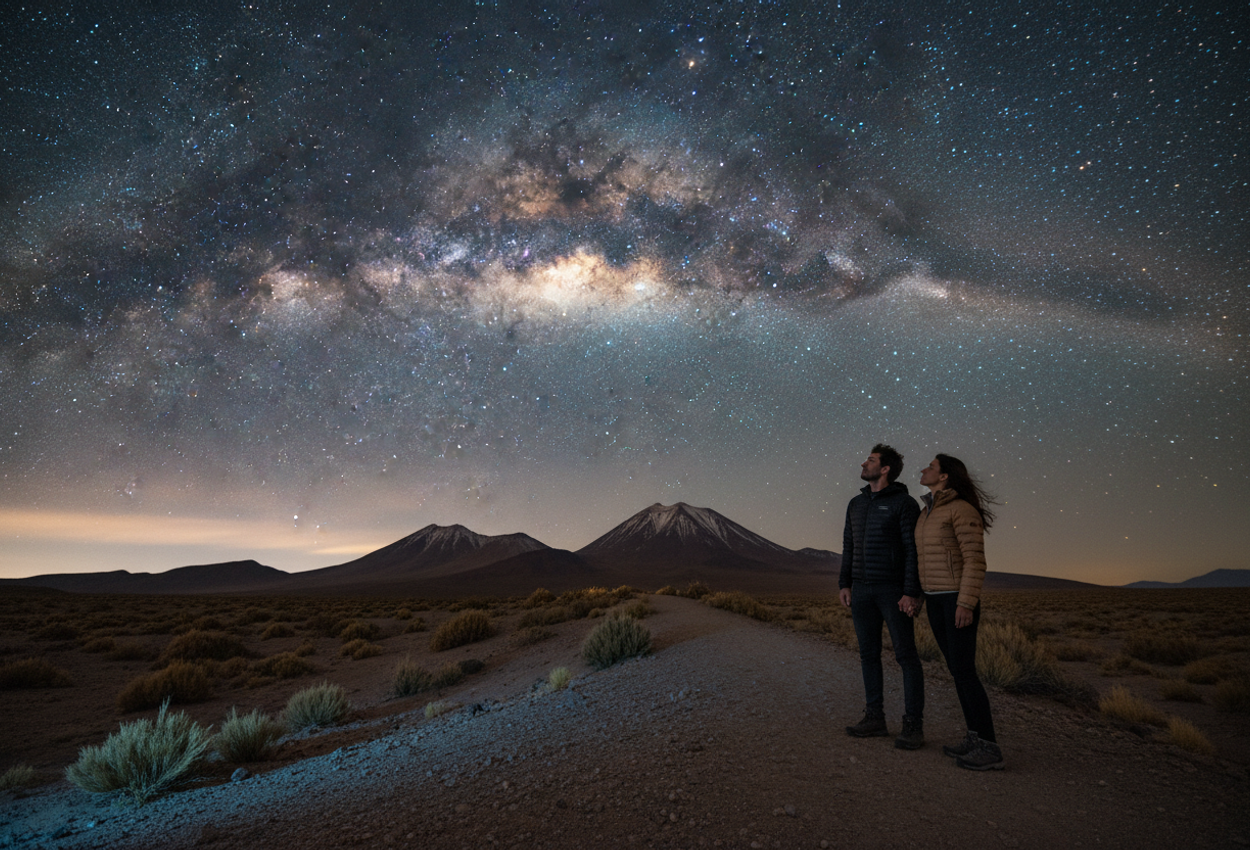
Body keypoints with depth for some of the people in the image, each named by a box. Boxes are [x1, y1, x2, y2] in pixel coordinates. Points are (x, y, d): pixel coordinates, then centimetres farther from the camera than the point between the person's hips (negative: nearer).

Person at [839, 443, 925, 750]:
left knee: (906, 654, -2)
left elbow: (914, 550, -11)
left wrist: (911, 592, -17)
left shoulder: (904, 503, -6)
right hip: (862, 589, 6)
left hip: (894, 589, -6)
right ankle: (875, 718, 17)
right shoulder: (856, 504, 13)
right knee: (868, 654, 9)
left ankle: (913, 726, 6)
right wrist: (844, 584, 9)